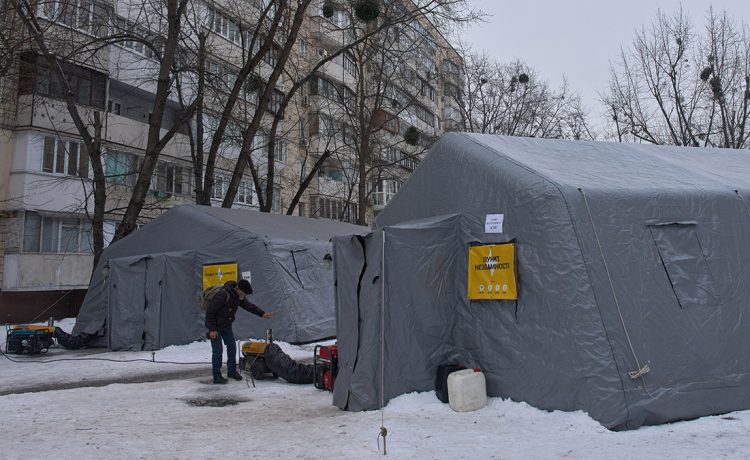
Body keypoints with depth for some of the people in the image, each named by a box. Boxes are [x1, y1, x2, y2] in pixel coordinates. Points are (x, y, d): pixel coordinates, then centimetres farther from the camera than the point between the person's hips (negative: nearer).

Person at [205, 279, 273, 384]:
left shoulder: (239, 297, -5)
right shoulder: (223, 295, -30)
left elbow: (249, 305, 3)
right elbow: (210, 312, -26)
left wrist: (262, 313, -11)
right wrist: (212, 329, -24)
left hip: (227, 326, 8)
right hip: (215, 326, -8)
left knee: (232, 347, 8)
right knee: (218, 350, -8)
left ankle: (232, 371, 22)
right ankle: (217, 376, 2)